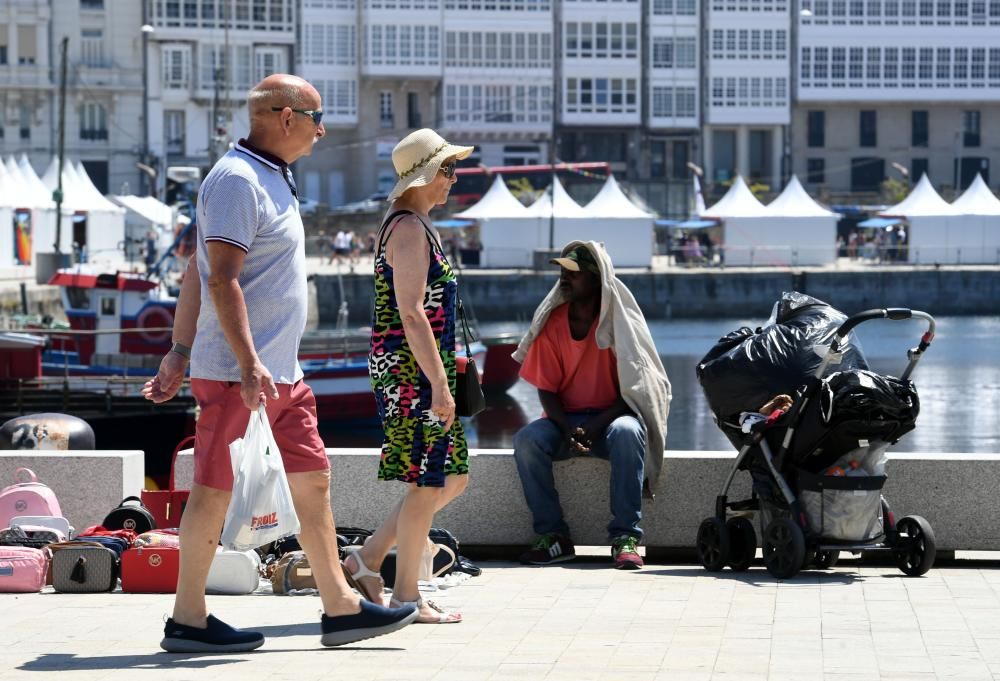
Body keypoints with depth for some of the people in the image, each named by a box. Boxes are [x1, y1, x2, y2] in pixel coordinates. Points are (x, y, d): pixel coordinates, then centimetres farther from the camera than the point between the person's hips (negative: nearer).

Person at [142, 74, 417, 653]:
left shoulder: (272, 181, 18)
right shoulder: (237, 180, -13)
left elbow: (196, 275, 20)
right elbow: (221, 278, -21)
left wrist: (180, 354, 20)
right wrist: (248, 364, -27)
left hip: (281, 372, 10)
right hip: (237, 371, -10)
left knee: (314, 480, 9)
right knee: (215, 490, -3)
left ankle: (341, 609, 14)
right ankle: (188, 620, 4)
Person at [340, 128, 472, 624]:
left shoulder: (412, 225, 18)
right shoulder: (409, 228, -14)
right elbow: (412, 314, -21)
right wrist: (439, 384, -23)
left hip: (422, 369, 10)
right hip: (411, 368, -10)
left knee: (453, 478, 13)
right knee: (427, 482, -4)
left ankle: (366, 559, 16)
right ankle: (406, 597, 3)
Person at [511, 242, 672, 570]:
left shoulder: (619, 321, -7)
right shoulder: (551, 323, 0)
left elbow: (632, 387, -8)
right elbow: (546, 389, 1)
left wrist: (595, 426, -23)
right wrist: (568, 430, -18)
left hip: (611, 416, -3)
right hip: (565, 418, 3)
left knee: (627, 433, -37)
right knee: (526, 440, -27)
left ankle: (625, 536, -33)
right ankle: (553, 535, -21)